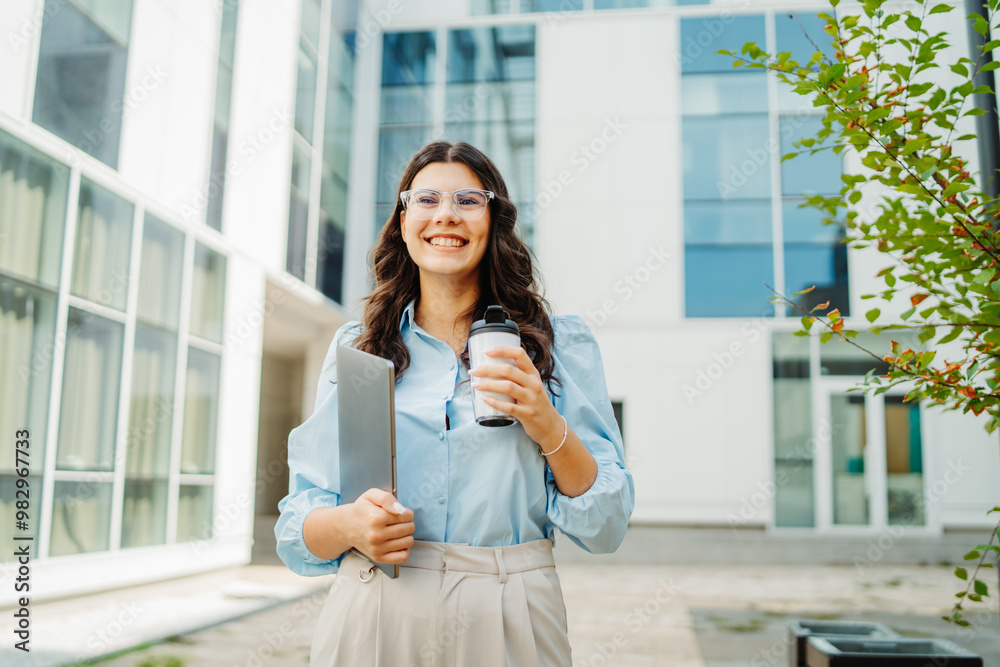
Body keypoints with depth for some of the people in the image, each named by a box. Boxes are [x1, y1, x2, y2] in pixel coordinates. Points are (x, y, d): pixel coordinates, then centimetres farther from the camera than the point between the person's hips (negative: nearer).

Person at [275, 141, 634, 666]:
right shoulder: (354, 347, 5)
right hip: (373, 619, 1)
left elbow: (606, 525, -1)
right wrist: (347, 525, -16)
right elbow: (300, 521, 6)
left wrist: (548, 427, -16)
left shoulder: (559, 344, 2)